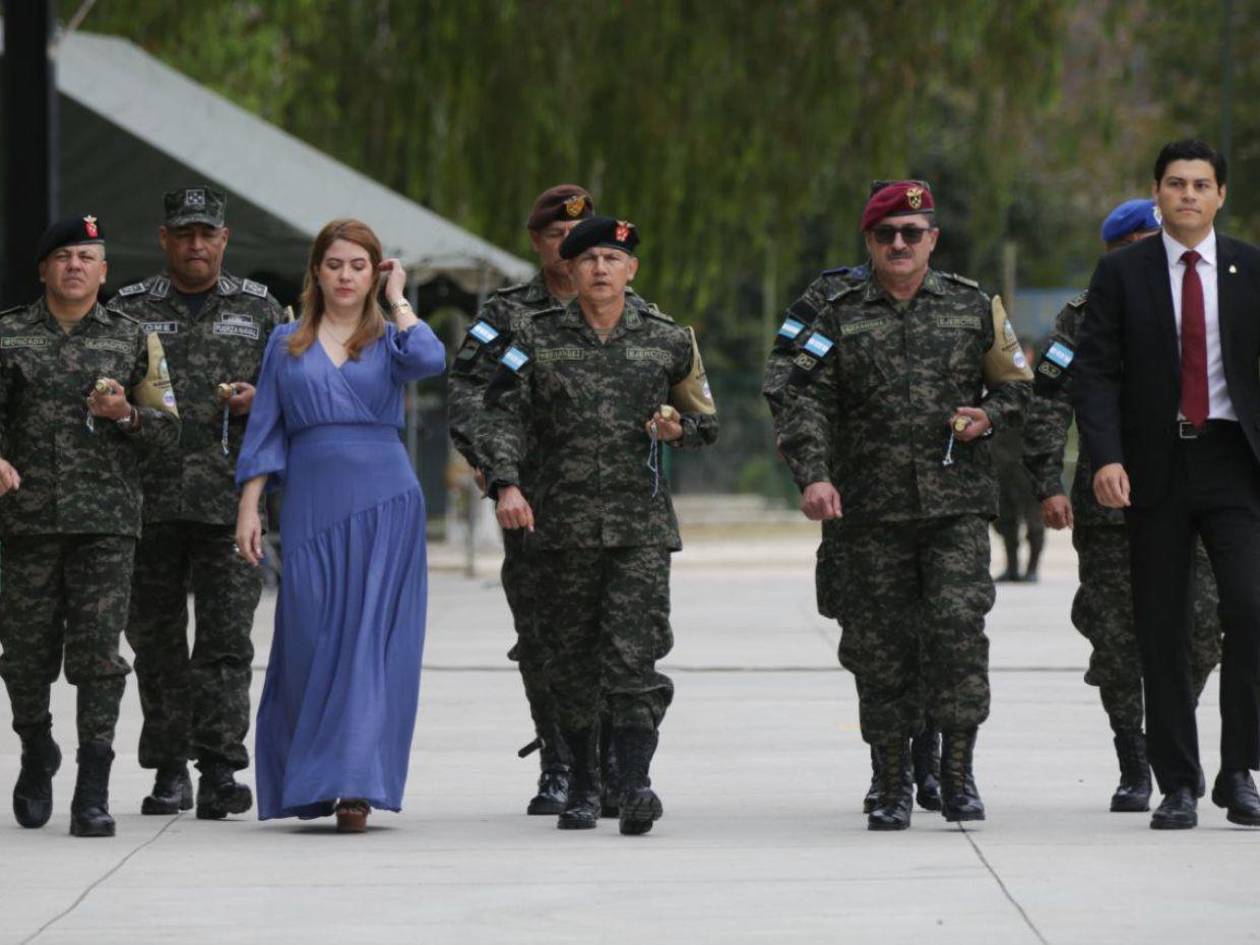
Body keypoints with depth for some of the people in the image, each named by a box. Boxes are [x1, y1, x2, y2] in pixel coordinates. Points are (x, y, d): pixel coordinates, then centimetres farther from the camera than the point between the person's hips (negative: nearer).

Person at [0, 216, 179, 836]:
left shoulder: (131, 338, 10)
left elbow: (167, 430, 11)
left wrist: (126, 415, -9)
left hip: (106, 520, -1)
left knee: (98, 653, -8)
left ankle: (93, 795, -7)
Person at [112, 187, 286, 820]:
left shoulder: (258, 309, 11)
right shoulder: (130, 310, 11)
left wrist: (257, 399, -7)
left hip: (230, 500, -1)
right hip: (149, 500, 1)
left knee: (226, 637, -8)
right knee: (156, 641, 5)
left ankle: (220, 768, -9)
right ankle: (169, 773, 13)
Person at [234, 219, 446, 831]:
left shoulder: (389, 338, 8)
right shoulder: (286, 344, 12)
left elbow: (429, 361, -15)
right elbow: (265, 431, 11)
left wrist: (397, 299, -2)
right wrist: (249, 507, 3)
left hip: (384, 506, -1)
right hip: (312, 504, 1)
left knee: (371, 637, -7)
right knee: (309, 637, -1)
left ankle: (356, 785, -8)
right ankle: (310, 781, 14)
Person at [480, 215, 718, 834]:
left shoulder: (666, 340, 6)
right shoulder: (539, 338, 4)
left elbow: (705, 422, 16)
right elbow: (503, 415, -2)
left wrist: (677, 428, -7)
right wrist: (507, 484, -18)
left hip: (641, 525, -1)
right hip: (562, 523, 1)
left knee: (632, 657, -13)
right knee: (572, 661, 8)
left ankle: (635, 787, -19)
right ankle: (582, 787, 21)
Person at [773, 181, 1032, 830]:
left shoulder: (972, 307, 10)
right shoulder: (840, 319, 7)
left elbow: (1015, 383, 19)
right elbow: (805, 402, -1)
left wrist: (987, 414, -3)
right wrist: (813, 475, -17)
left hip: (956, 505, -1)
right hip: (872, 509, 1)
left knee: (958, 625, -15)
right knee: (879, 644, 1)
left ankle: (958, 771, -3)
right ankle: (893, 787, 12)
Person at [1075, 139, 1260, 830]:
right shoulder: (1121, 273, 5)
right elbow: (1095, 372, 0)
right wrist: (1105, 457, -14)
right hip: (1156, 465, 0)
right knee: (1162, 629, 2)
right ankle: (1177, 784, 10)